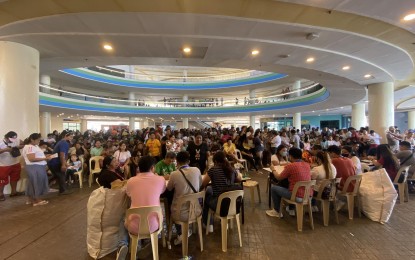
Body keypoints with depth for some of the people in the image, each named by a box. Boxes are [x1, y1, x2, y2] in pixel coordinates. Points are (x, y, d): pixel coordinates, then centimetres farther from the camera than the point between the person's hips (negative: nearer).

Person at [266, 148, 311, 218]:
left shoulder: (291, 166, -15)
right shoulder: (307, 165, 3)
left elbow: (278, 177, -2)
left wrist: (273, 169, 15)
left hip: (297, 197, -7)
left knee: (274, 188, 9)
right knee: (288, 185, 32)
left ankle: (276, 212, 24)